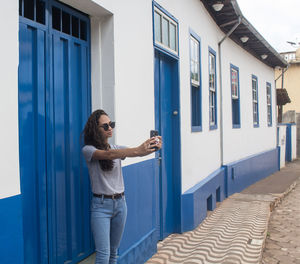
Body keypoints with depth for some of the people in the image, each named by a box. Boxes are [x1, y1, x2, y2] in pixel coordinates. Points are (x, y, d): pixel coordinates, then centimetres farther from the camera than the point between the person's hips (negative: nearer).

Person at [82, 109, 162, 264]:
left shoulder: (116, 148, 8)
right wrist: (137, 150, -39)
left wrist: (153, 146, -31)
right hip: (101, 205, -5)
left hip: (120, 203, 5)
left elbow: (137, 152, -8)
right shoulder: (88, 150, -8)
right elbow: (108, 155, -27)